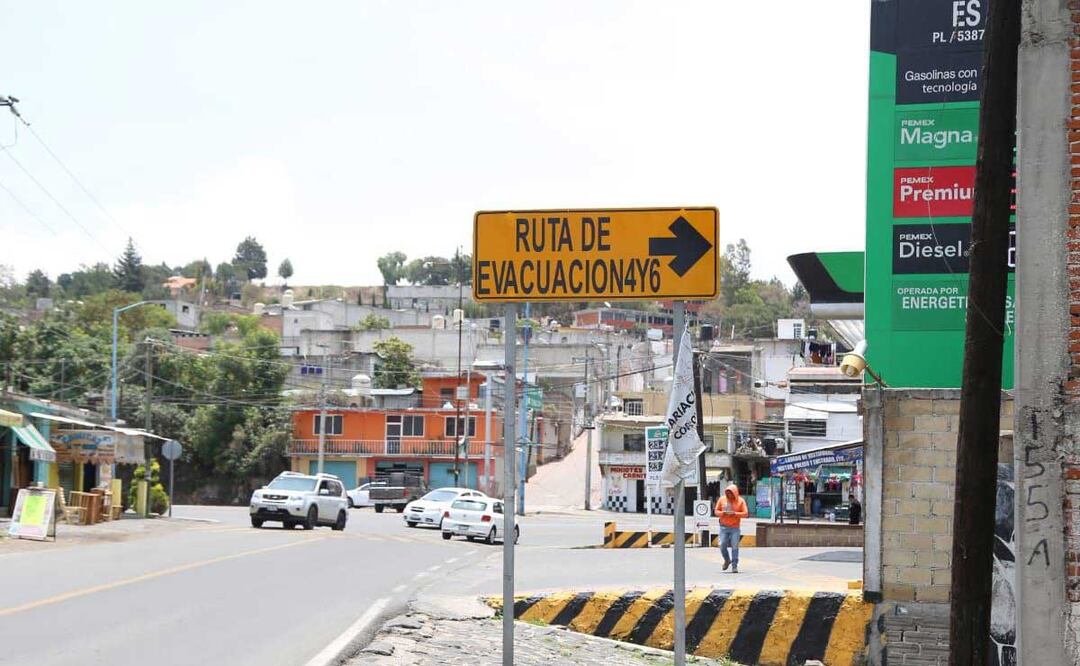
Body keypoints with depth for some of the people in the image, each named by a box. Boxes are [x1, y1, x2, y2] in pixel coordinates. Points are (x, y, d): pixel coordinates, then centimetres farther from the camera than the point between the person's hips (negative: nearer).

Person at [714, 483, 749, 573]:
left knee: (735, 547, -6)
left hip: (735, 528, -2)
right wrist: (723, 513, -14)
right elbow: (716, 511, 7)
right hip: (724, 527, 2)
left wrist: (735, 513, -18)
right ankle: (727, 560, 24)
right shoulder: (722, 500, 4)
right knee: (723, 546, -2)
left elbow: (745, 514, -3)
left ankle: (734, 566, 0)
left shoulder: (741, 501, -1)